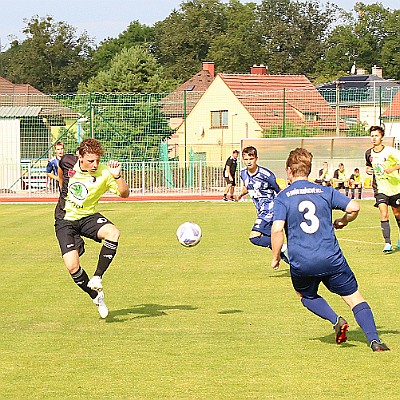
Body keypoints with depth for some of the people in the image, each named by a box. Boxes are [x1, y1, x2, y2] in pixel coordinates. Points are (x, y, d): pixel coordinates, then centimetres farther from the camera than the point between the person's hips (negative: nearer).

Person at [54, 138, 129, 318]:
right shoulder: (68, 162, -11)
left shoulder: (104, 173, -17)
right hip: (65, 220, 0)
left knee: (113, 232, -33)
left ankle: (97, 277, -19)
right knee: (72, 265, -18)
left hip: (88, 217, 0)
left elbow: (124, 193, -27)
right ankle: (96, 297, 7)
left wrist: (117, 177, -43)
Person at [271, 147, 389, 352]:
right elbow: (354, 207, -1)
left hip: (301, 264, -1)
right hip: (332, 259, 1)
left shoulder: (283, 197, 1)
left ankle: (336, 320, 3)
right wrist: (343, 222, 20)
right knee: (354, 297, 9)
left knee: (306, 296, 28)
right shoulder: (325, 191, 7)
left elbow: (277, 230, -10)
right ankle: (374, 340, -8)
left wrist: (275, 257, 3)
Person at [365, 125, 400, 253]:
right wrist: (368, 170, -1)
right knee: (384, 214, -15)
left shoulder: (390, 151, -11)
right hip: (380, 188, 2)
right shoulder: (369, 153, 3)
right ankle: (387, 243, -15)